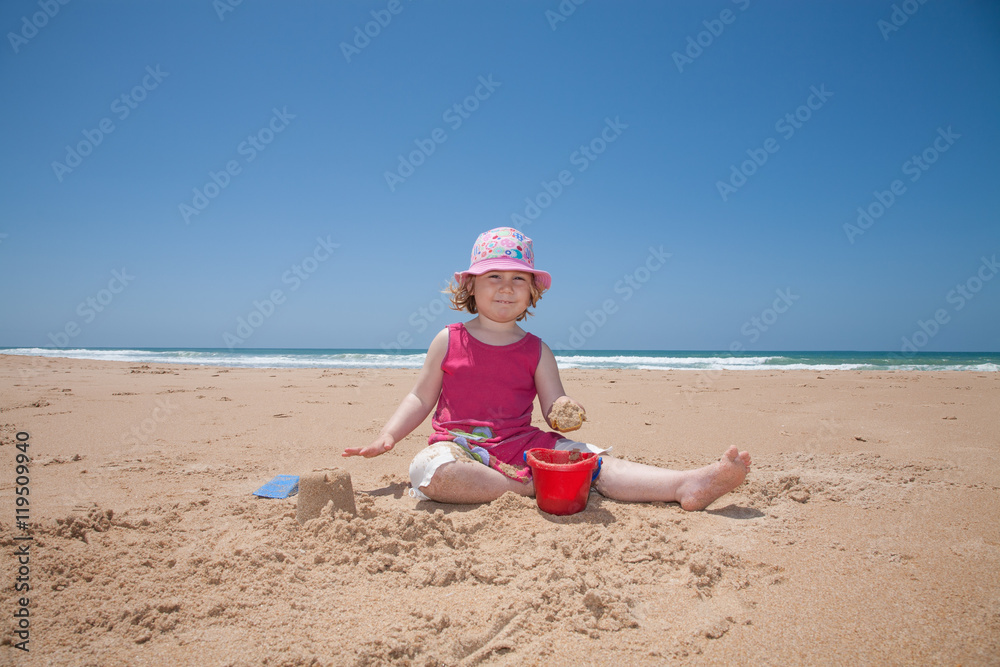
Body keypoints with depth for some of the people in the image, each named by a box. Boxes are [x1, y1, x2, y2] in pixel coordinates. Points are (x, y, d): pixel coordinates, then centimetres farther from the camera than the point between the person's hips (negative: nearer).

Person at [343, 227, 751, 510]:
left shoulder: (536, 351, 7)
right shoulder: (449, 341, 4)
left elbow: (554, 408, 4)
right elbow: (421, 398, 9)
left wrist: (567, 411, -21)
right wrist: (387, 436, -4)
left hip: (523, 445, 1)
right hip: (461, 445, -1)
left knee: (589, 460, -20)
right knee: (431, 471, -36)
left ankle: (687, 484, -32)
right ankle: (529, 488, -28)